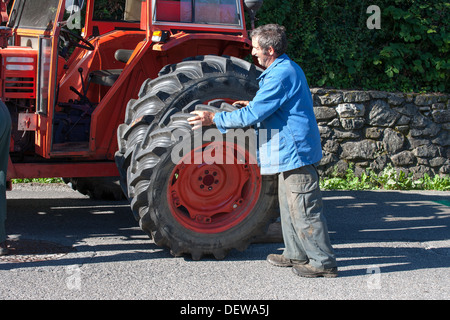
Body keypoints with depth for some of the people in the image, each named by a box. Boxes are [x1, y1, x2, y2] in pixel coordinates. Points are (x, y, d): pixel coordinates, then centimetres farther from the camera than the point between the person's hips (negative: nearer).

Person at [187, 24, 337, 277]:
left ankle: (323, 262, 4)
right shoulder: (288, 68, 13)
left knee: (304, 209, -4)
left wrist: (214, 119, -13)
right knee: (290, 205, 18)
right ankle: (297, 254, 29)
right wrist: (253, 106, 21)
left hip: (295, 151, -11)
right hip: (292, 151, 11)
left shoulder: (281, 75, -20)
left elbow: (252, 116, -21)